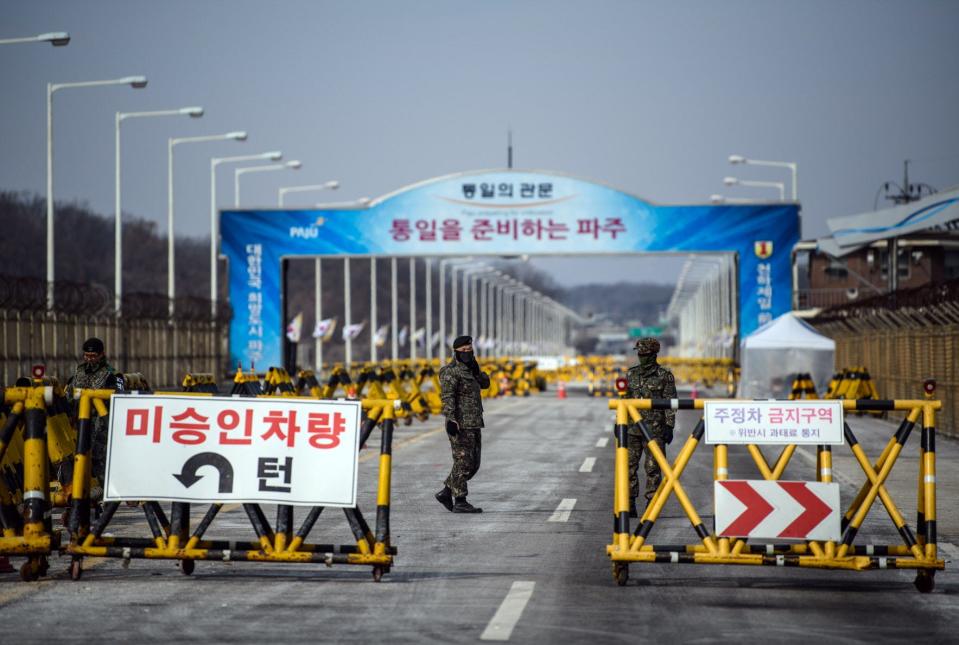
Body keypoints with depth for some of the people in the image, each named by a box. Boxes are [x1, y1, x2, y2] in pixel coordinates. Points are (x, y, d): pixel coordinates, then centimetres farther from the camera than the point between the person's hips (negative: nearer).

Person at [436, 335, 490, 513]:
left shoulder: (468, 369, 18)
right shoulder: (451, 371, -11)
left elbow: (485, 383, 13)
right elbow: (447, 397, -20)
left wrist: (476, 370, -3)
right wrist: (451, 419, -29)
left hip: (474, 425, 9)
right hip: (461, 425, -9)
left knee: (473, 464, 11)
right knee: (463, 463, -7)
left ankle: (446, 492, 17)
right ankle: (460, 502, -4)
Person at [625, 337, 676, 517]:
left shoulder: (665, 375, -2)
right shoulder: (631, 374, 11)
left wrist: (669, 426, -8)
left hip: (655, 429, -4)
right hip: (633, 428, 4)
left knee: (653, 468, -2)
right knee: (629, 465, 1)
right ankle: (629, 505, 6)